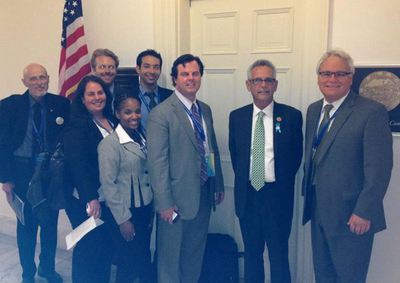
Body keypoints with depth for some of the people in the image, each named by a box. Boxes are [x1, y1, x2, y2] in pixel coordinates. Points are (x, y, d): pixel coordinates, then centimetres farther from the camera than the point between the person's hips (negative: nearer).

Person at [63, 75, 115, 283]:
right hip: (86, 201, -6)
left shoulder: (112, 121, 7)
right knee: (88, 247, 6)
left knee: (106, 246, 15)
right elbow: (76, 164, -19)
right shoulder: (77, 125, -11)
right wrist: (91, 198, -27)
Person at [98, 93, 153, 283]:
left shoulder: (142, 137, 4)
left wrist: (151, 208, 10)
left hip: (145, 208, 6)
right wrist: (123, 219, -13)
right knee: (128, 265, 8)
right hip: (123, 212, -6)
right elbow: (108, 184, -15)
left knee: (144, 259, 17)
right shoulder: (110, 143, -14)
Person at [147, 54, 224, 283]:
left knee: (195, 255, 21)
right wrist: (164, 203, -17)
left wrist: (219, 185, 14)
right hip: (178, 197, -6)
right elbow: (157, 162, -16)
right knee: (171, 257, 10)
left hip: (204, 193, 7)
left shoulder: (205, 109, 9)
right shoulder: (161, 113, -13)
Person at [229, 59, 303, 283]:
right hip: (247, 195, 3)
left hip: (277, 196, -2)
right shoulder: (236, 116, 2)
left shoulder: (292, 116, -6)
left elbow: (296, 155, 3)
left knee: (279, 256, 9)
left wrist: (282, 183, 5)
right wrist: (243, 180, 8)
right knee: (252, 254, 17)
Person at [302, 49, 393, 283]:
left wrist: (364, 213, -17)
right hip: (318, 210, 6)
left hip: (351, 216, -6)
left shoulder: (373, 112, -13)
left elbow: (379, 168, -16)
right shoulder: (313, 110, 9)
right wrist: (307, 195, 13)